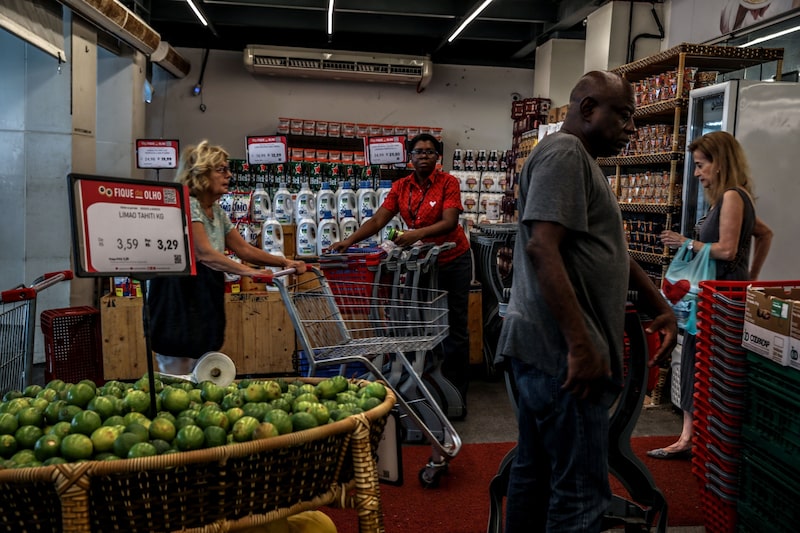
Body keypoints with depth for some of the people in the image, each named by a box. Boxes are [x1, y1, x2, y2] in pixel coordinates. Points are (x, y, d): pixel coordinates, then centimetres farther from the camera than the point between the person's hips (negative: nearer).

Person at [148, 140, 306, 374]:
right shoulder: (187, 205, -14)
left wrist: (284, 262, 7)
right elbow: (204, 254, -26)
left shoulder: (218, 212, 13)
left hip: (206, 301, 9)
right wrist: (245, 270, -35)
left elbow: (244, 249, 15)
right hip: (179, 297, -9)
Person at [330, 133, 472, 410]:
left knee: (454, 325, 3)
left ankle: (456, 394, 13)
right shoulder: (401, 187, -1)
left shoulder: (448, 182, -12)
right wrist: (349, 241, -21)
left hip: (452, 260, -4)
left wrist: (419, 233, -40)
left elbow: (449, 222, -23)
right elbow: (378, 220, -8)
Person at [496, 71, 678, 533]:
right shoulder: (564, 152, -11)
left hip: (547, 350, 11)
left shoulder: (581, 160, 21)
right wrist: (581, 345, -25)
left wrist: (660, 306, 25)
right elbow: (542, 248, -23)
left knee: (535, 475, 17)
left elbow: (610, 249, 28)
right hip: (564, 354, -11)